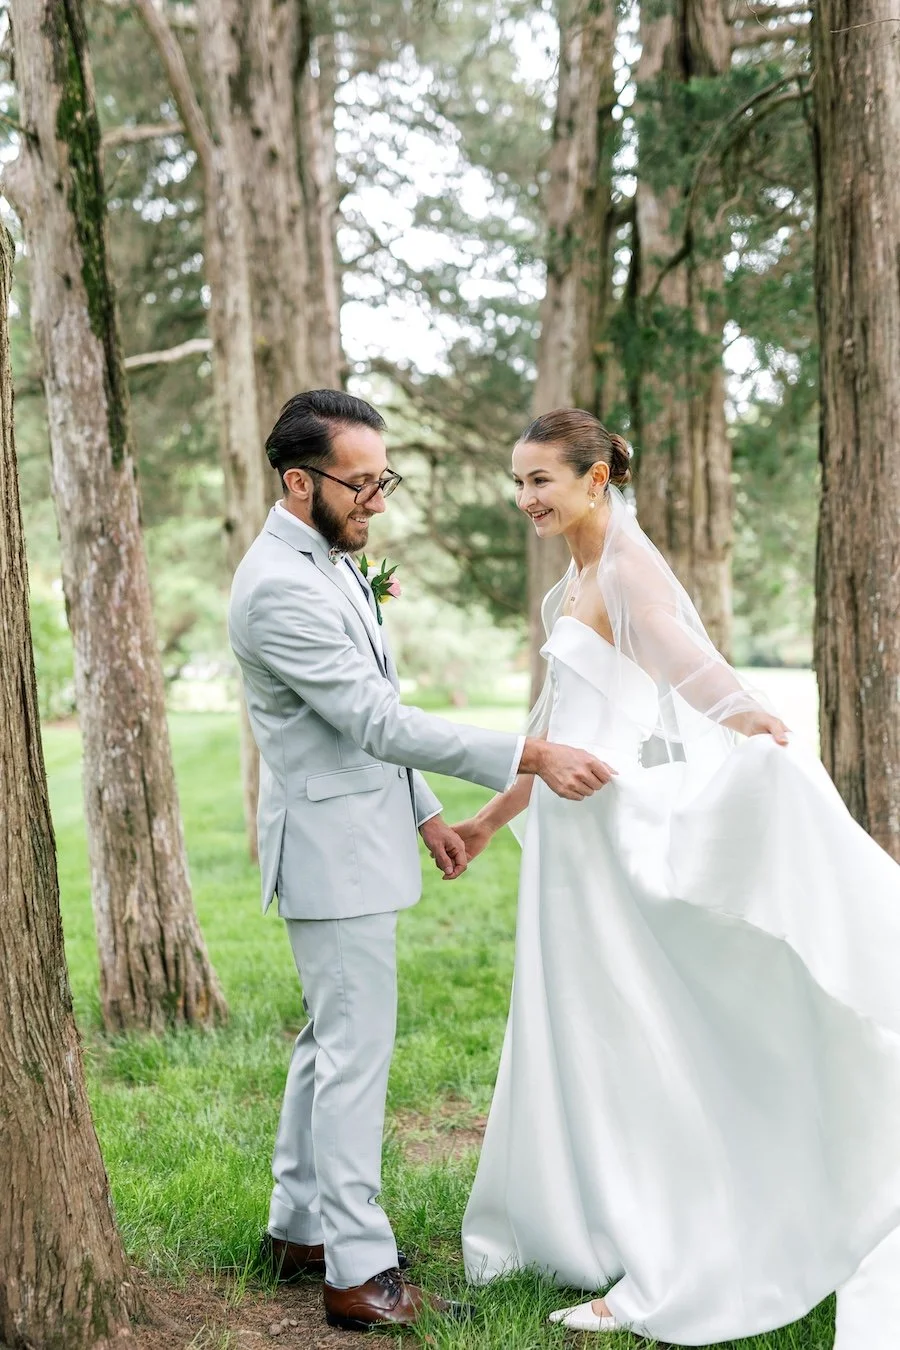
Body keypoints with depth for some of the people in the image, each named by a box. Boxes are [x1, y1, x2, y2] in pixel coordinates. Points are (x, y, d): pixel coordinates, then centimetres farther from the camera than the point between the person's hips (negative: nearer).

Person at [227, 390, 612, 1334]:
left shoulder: (332, 563, 11)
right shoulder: (280, 588, -22)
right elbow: (377, 722, -26)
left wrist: (423, 811, 18)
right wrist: (532, 758, -26)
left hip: (361, 834, 10)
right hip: (333, 848, -10)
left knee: (332, 1038, 17)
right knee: (356, 1052, -6)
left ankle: (300, 1227, 29)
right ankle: (360, 1274, 1)